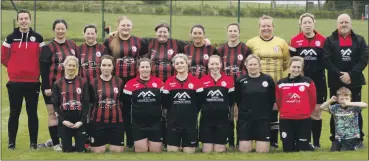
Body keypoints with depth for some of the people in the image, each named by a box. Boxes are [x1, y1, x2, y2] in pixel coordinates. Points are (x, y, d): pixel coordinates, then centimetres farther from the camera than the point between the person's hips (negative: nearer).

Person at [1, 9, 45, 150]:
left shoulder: (38, 38, 1)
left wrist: (35, 70, 2)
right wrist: (15, 69, 5)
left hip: (33, 82, 0)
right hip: (15, 82, 0)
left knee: (32, 113, 4)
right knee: (14, 113, 5)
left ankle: (33, 142, 11)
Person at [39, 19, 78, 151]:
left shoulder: (73, 45, 8)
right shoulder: (48, 48, -6)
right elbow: (43, 69, -9)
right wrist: (46, 87, -14)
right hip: (53, 86, -4)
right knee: (53, 114, 1)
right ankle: (55, 143, 7)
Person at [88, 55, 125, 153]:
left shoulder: (119, 82, 4)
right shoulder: (93, 83, 0)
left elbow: (123, 102, 10)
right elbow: (88, 103, 4)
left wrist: (125, 120, 7)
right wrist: (88, 121, 0)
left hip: (116, 122, 1)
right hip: (98, 122, -1)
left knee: (118, 151, 1)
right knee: (98, 151, 2)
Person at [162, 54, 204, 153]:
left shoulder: (196, 82, 2)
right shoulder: (169, 82, 5)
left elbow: (200, 102, 3)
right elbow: (165, 103, 6)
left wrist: (192, 113, 0)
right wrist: (175, 112, 2)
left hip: (190, 122, -1)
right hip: (173, 122, 1)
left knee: (189, 152, 3)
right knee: (172, 152, 3)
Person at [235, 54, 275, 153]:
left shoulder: (268, 79, -1)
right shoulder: (240, 81, -1)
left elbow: (272, 99, 6)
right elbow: (237, 99, 6)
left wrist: (266, 111, 4)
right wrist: (244, 110, 4)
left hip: (263, 119, 0)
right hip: (245, 119, 0)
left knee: (262, 151, -2)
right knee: (244, 150, -1)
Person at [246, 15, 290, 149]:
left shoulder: (281, 42, 5)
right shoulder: (251, 43, 1)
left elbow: (286, 62, 12)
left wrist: (277, 70, 4)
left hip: (276, 83, 1)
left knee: (274, 111, 5)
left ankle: (274, 142, 11)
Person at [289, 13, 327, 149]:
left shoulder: (322, 40, 1)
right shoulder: (295, 40, 2)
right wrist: (291, 52, -7)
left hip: (317, 80, 0)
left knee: (316, 111, 5)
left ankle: (316, 142, 12)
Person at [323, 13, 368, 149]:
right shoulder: (330, 41, 4)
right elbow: (327, 60, -6)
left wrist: (350, 74, -15)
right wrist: (340, 75, -16)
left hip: (354, 81, 1)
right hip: (336, 82, -1)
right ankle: (335, 140, 9)